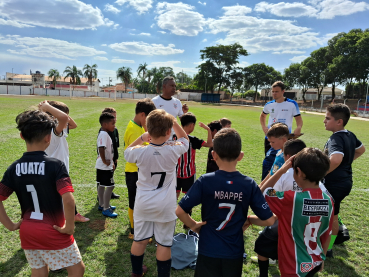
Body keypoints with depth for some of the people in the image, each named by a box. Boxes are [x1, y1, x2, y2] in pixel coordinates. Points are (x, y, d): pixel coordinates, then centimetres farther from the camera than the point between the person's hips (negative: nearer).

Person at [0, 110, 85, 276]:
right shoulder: (56, 165, -21)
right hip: (54, 232, -5)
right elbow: (68, 200, -31)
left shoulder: (14, 168, -5)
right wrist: (69, 227, -18)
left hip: (27, 233, 5)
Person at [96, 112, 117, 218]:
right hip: (105, 166, -10)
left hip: (104, 165, 10)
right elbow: (101, 148, -33)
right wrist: (105, 161, -24)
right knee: (110, 186, -3)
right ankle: (106, 209, 7)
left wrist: (111, 162, 19)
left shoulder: (105, 134, 12)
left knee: (102, 185, 19)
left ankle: (102, 205, 33)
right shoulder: (103, 134, -21)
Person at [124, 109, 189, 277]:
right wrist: (173, 122, 1)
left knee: (140, 240, 19)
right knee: (164, 243, 12)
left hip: (143, 204, 2)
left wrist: (141, 138, 3)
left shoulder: (140, 151, -16)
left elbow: (127, 152, 9)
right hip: (165, 206, -2)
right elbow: (184, 139, 6)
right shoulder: (174, 150, -17)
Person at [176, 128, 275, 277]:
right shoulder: (249, 184, -12)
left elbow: (179, 211, -17)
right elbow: (269, 220, -9)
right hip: (235, 252, 2)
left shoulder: (205, 181, -17)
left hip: (208, 250, -1)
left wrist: (193, 225, 0)